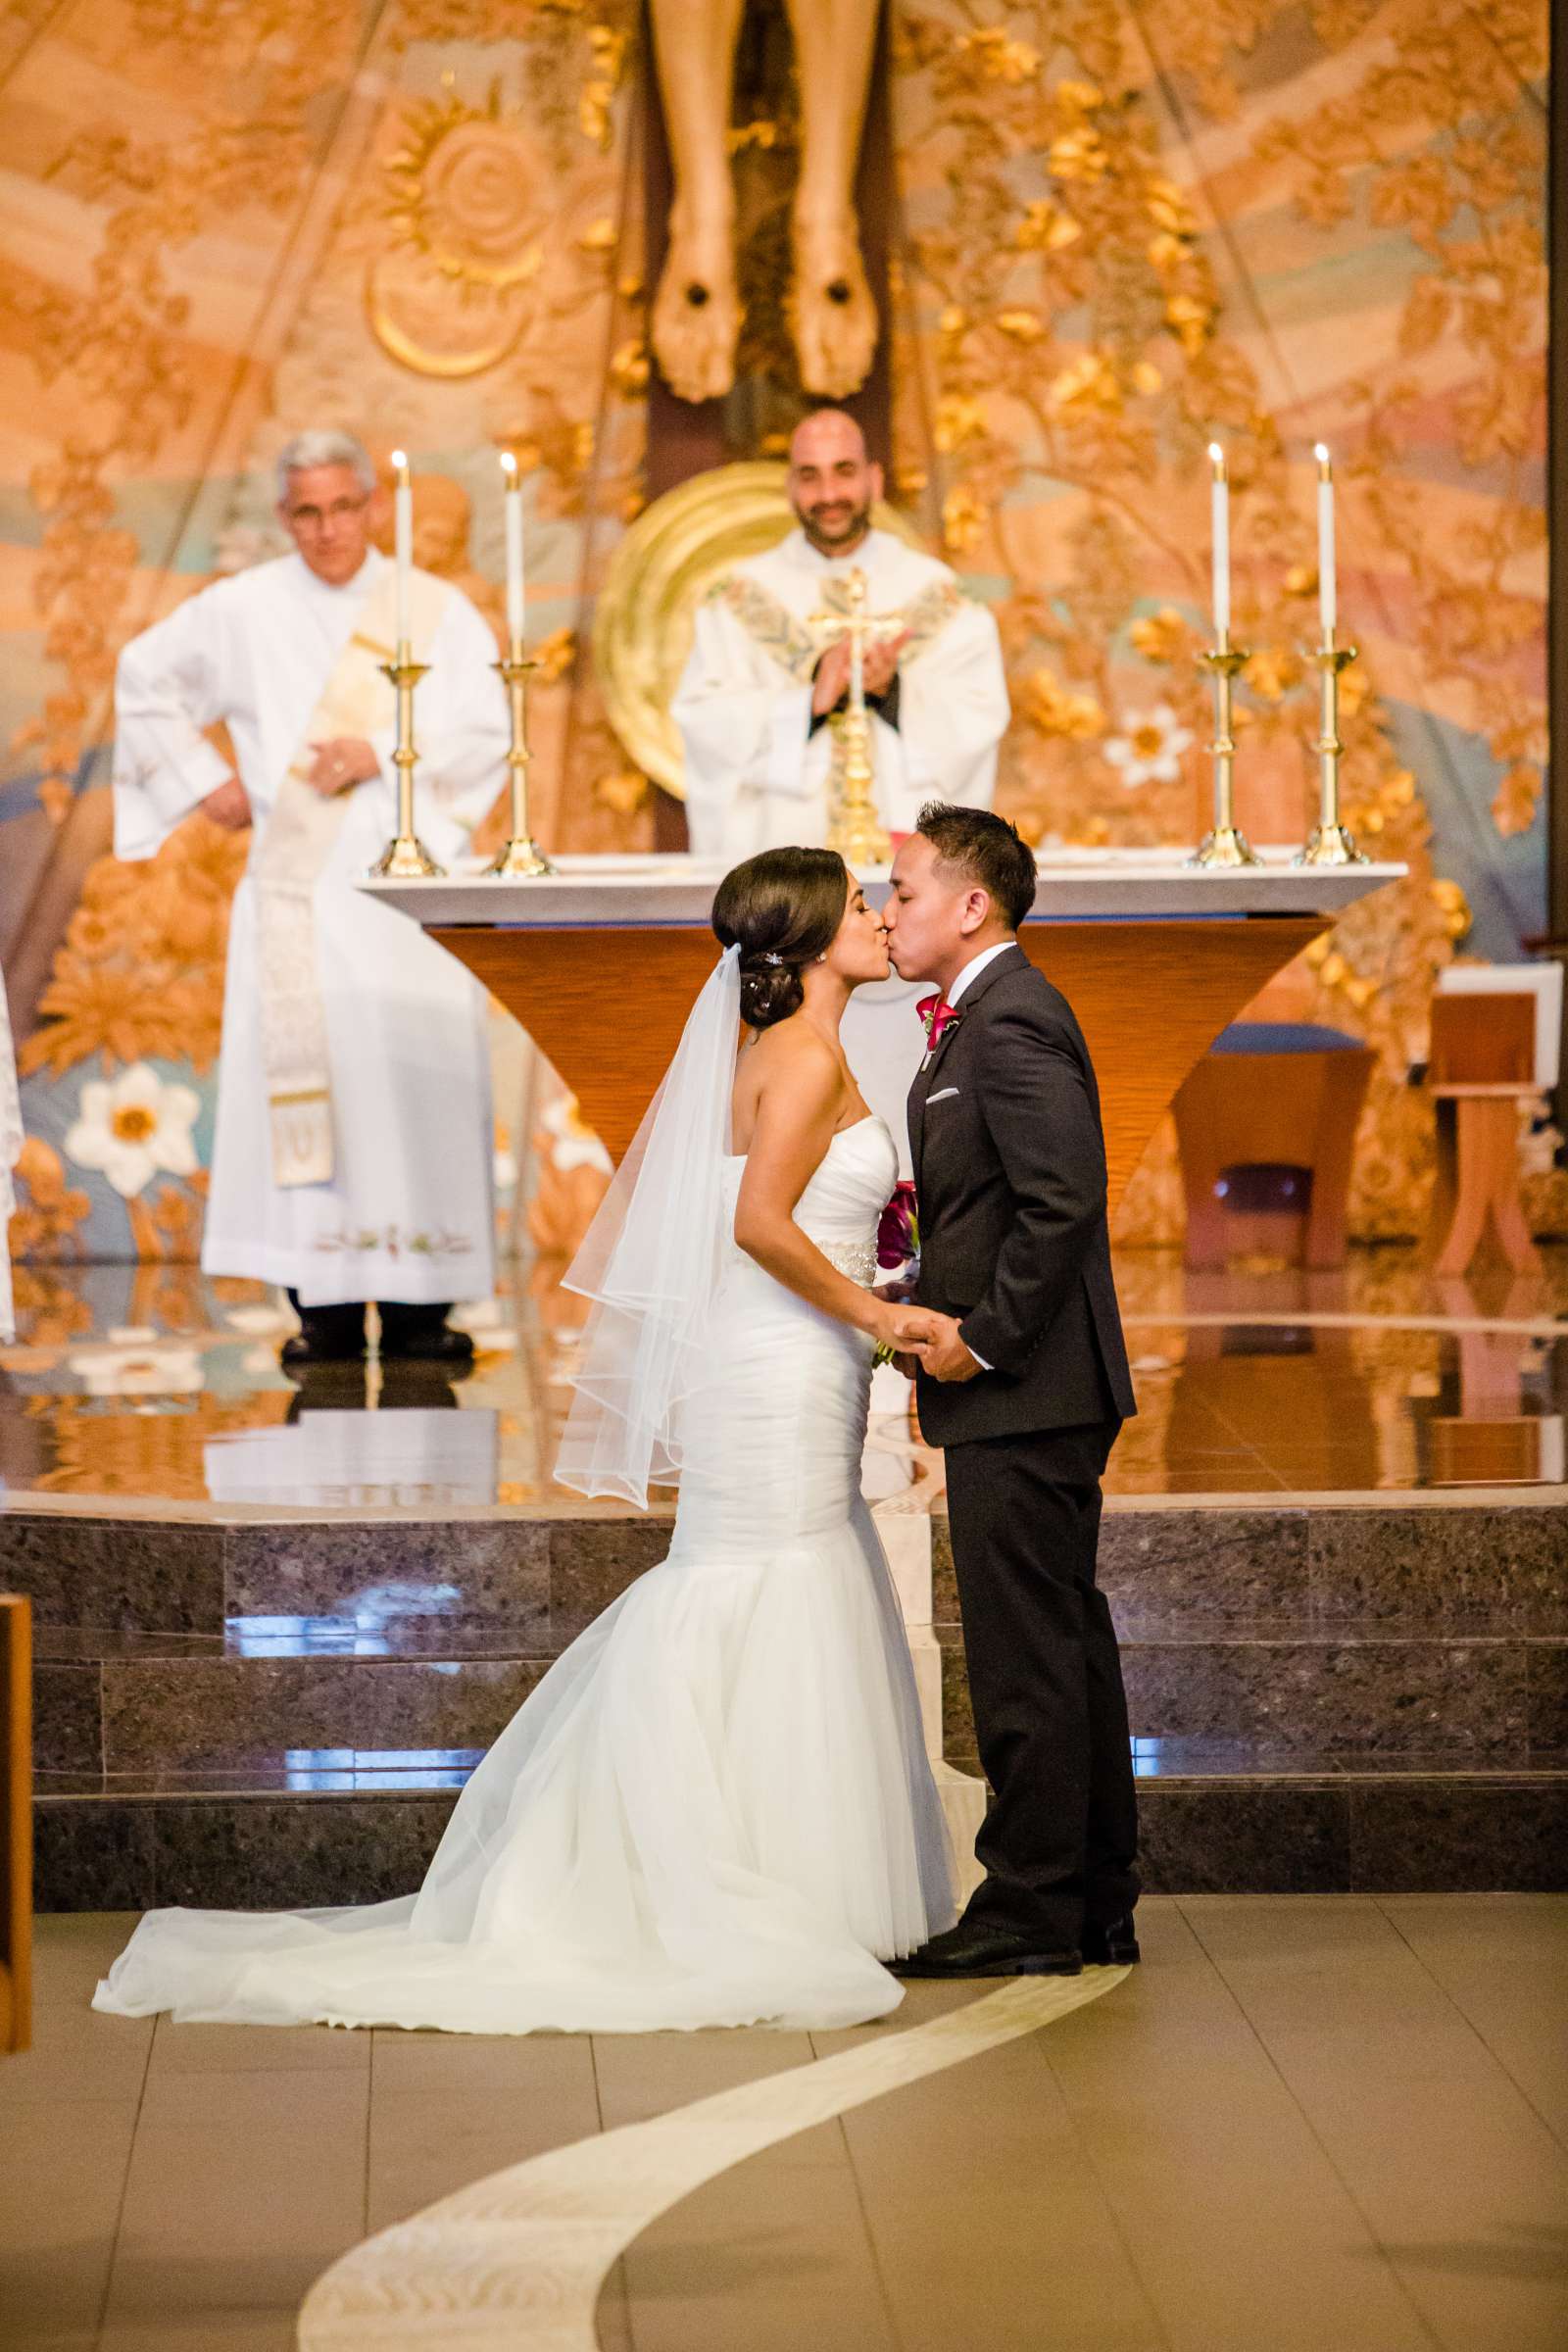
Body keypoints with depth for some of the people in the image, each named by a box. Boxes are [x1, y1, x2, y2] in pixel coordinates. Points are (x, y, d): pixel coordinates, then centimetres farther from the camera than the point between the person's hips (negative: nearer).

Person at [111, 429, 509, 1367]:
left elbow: (485, 738, 0)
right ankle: (325, 1311, -2)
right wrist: (202, 776, 10)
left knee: (416, 1070, -6)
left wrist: (382, 755, -13)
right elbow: (146, 676, 19)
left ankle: (419, 1307, -1)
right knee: (305, 1074, -6)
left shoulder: (439, 611, 8)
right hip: (299, 892, 0)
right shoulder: (244, 610, 8)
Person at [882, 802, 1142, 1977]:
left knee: (1026, 1655, -5)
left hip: (1019, 1394, -11)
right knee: (1065, 1640, 13)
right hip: (1039, 1392, 11)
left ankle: (1029, 1913, 1)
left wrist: (981, 1340, -18)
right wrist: (932, 1302, 9)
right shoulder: (992, 1015, 17)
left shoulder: (1010, 1022, -15)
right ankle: (1095, 1903, 20)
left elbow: (1062, 1200, -24)